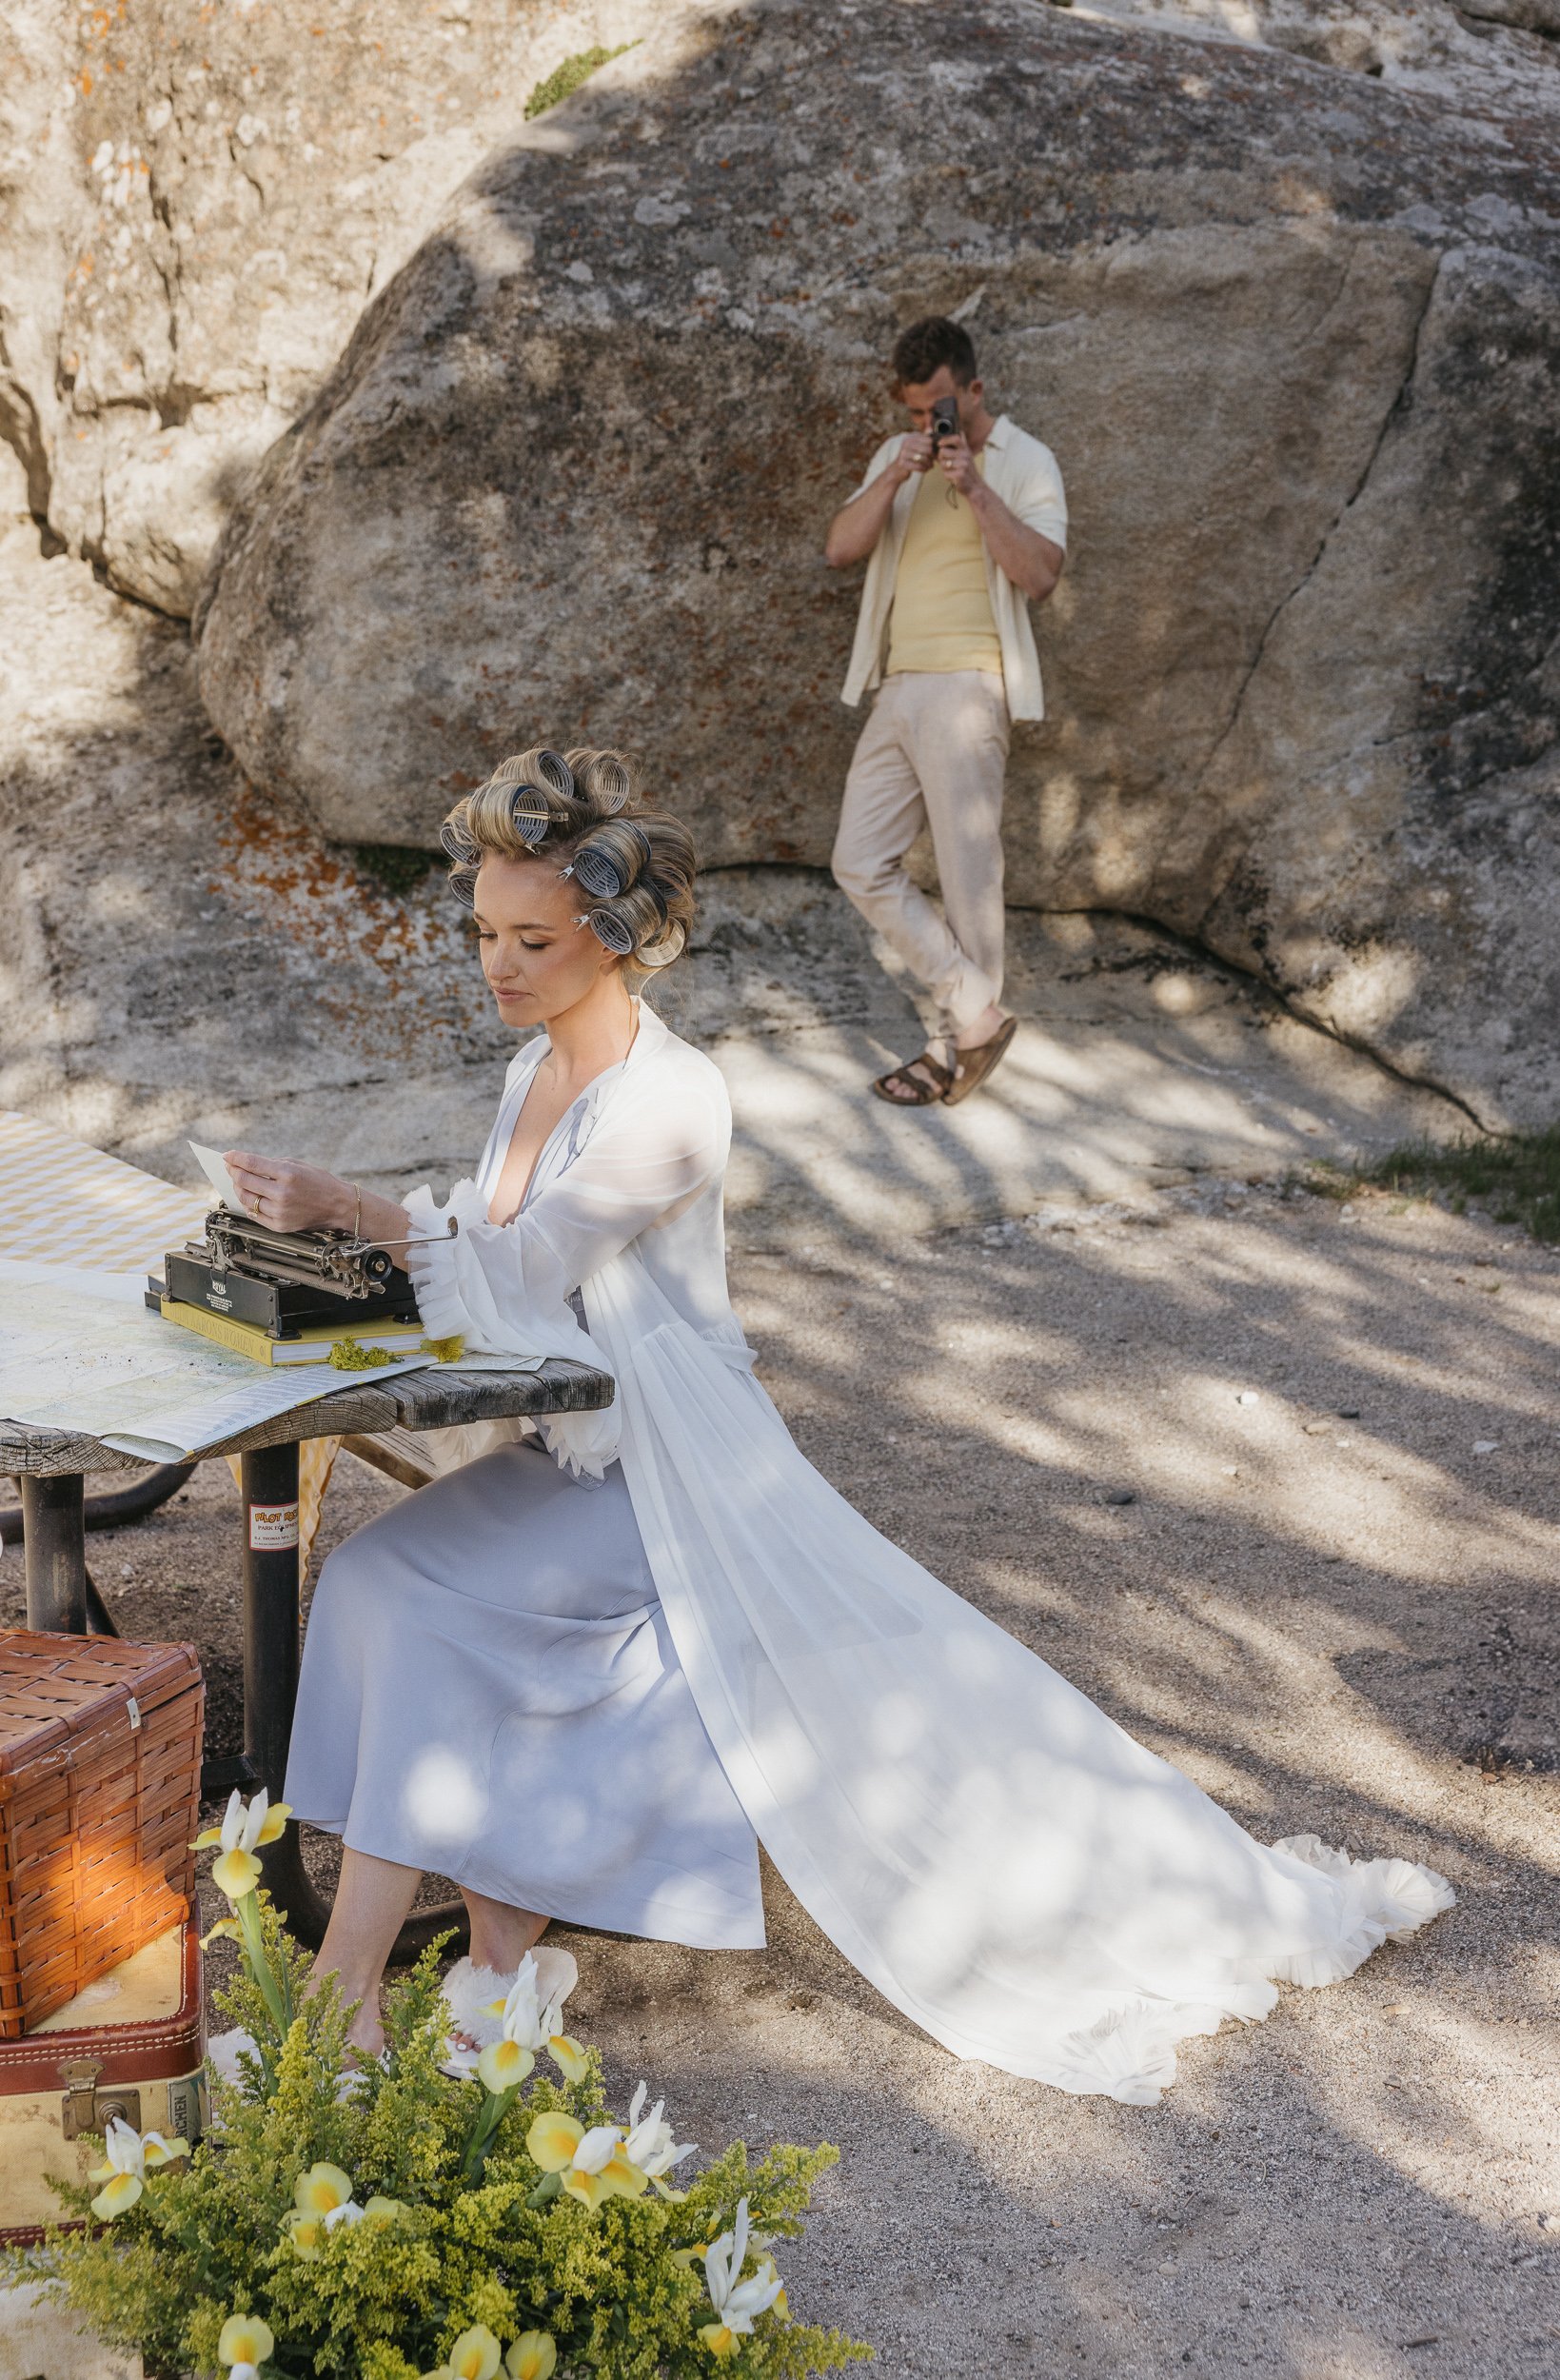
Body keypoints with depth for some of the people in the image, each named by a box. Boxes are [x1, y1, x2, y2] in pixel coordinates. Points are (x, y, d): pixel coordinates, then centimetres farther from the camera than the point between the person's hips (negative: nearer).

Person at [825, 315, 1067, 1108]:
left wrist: (975, 489, -19)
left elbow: (1039, 573, -13)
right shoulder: (897, 458, 17)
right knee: (861, 864, 3)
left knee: (967, 871, -3)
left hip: (966, 686, -7)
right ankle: (977, 1014, 9)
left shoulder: (1023, 461, -1)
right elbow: (840, 547, 4)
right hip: (898, 688, 7)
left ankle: (959, 1044, 9)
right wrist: (895, 478, -10)